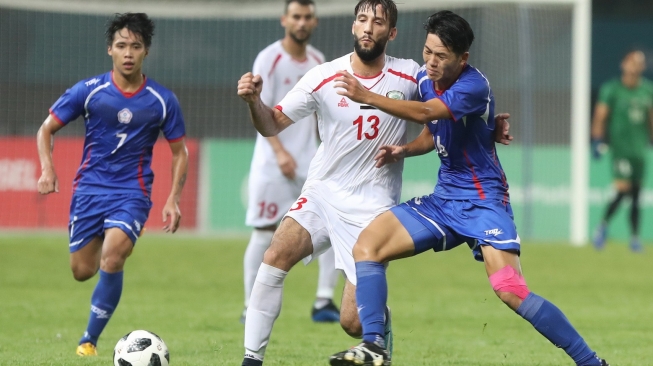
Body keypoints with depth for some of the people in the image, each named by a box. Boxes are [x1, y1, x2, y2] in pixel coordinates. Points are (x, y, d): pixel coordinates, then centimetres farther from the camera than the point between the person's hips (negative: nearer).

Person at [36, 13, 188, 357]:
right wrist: (47, 169, -12)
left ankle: (89, 340, -12)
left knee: (112, 258, -25)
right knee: (82, 271, 3)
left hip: (132, 192, -2)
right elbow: (47, 129, 5)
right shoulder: (88, 91, -4)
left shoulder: (162, 101, -2)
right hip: (90, 187, 2)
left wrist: (173, 200, -2)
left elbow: (179, 152, 9)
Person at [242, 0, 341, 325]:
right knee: (264, 234, -2)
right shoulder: (269, 59, -7)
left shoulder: (318, 61, 11)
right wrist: (280, 151, -21)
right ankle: (251, 307, 8)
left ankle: (324, 303, -1)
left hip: (310, 161, 5)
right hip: (272, 163, -5)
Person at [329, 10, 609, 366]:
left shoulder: (474, 86, -21)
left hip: (482, 200, -8)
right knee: (367, 246, -7)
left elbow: (423, 113, -34)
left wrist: (366, 96, -39)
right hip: (444, 199, 8)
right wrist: (404, 149, 0)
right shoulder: (424, 78, 4)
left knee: (511, 290, -23)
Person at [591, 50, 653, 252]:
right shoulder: (612, 89, -4)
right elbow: (600, 116, -4)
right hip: (620, 146, -5)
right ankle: (603, 225, 4)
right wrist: (597, 142, -12)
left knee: (636, 194, 5)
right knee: (623, 190, -15)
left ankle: (635, 237, 11)